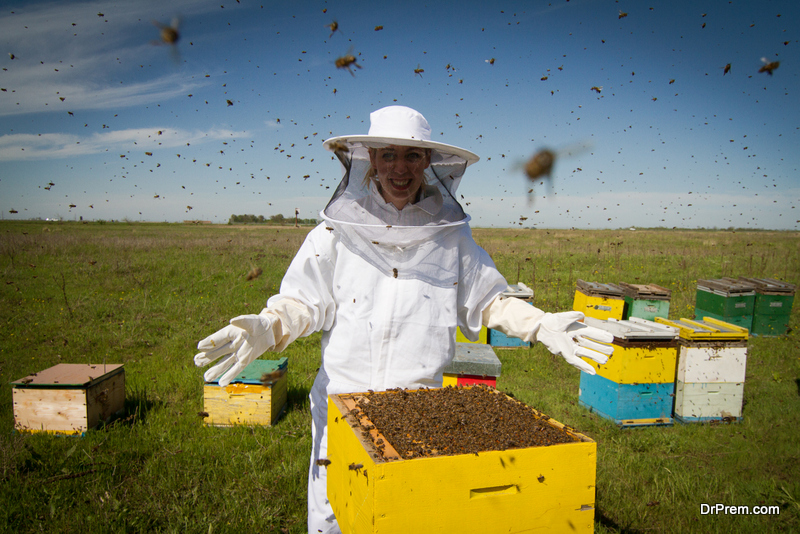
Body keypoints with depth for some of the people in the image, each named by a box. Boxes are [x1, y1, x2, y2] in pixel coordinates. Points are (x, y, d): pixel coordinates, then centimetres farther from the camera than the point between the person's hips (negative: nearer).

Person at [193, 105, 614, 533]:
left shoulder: (450, 234, 0)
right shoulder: (338, 232, -3)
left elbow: (487, 300, 8)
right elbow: (302, 302, -1)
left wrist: (542, 326, -4)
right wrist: (266, 328, -20)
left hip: (423, 405, 1)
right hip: (344, 401, 0)